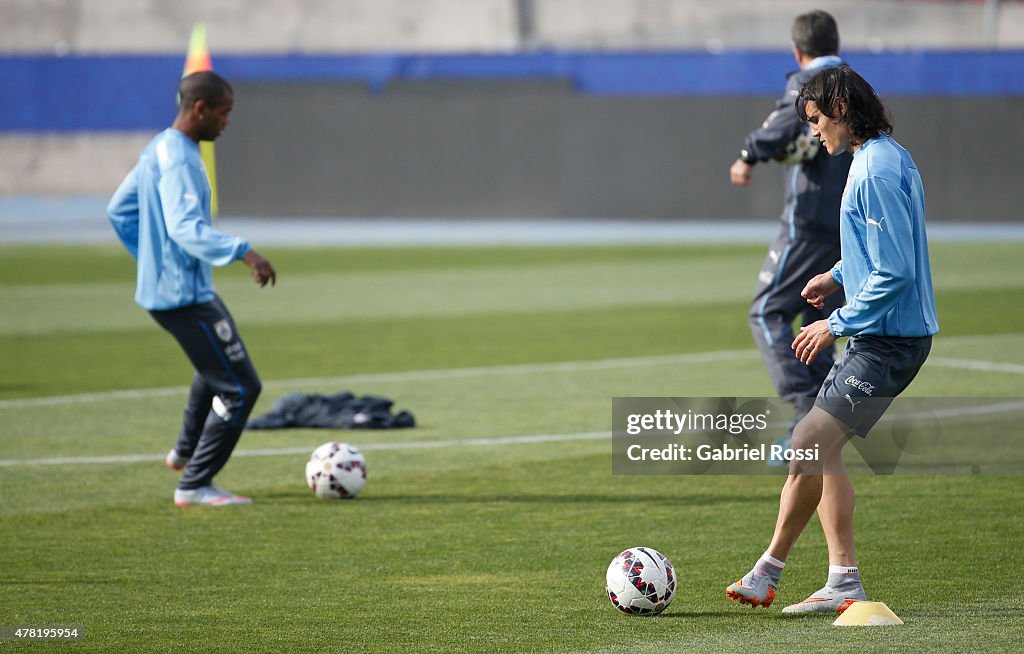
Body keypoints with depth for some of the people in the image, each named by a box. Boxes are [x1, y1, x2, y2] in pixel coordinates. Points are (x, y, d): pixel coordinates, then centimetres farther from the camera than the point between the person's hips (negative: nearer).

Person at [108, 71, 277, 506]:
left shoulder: (158, 150, 11)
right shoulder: (178, 160, -20)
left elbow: (120, 210, 21)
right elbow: (185, 227, -34)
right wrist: (243, 252, -41)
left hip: (161, 287, 11)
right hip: (184, 296, -11)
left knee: (216, 367, 33)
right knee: (240, 388, -7)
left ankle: (186, 451, 47)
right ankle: (195, 486, -3)